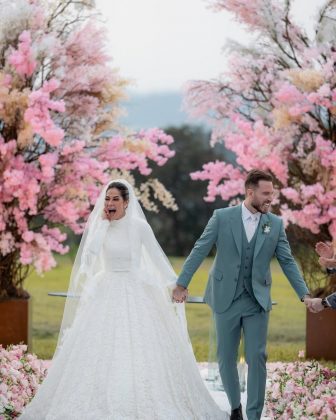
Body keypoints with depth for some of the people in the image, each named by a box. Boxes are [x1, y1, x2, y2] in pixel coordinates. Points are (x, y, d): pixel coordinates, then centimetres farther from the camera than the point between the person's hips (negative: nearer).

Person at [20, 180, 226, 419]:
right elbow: (89, 255, -14)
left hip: (135, 294, -2)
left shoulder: (139, 226, -5)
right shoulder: (99, 225, 2)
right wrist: (103, 223, -14)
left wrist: (176, 284, 0)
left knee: (139, 349, -4)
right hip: (105, 293, 2)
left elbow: (158, 258, 1)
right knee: (101, 351, -2)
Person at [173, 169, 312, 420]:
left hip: (257, 301, 1)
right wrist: (182, 284, -4)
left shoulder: (276, 224, 0)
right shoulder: (222, 217, -5)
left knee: (257, 358, -5)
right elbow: (199, 251, -3)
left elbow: (287, 261, 2)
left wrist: (304, 294, -7)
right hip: (226, 299, -1)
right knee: (226, 358, 8)